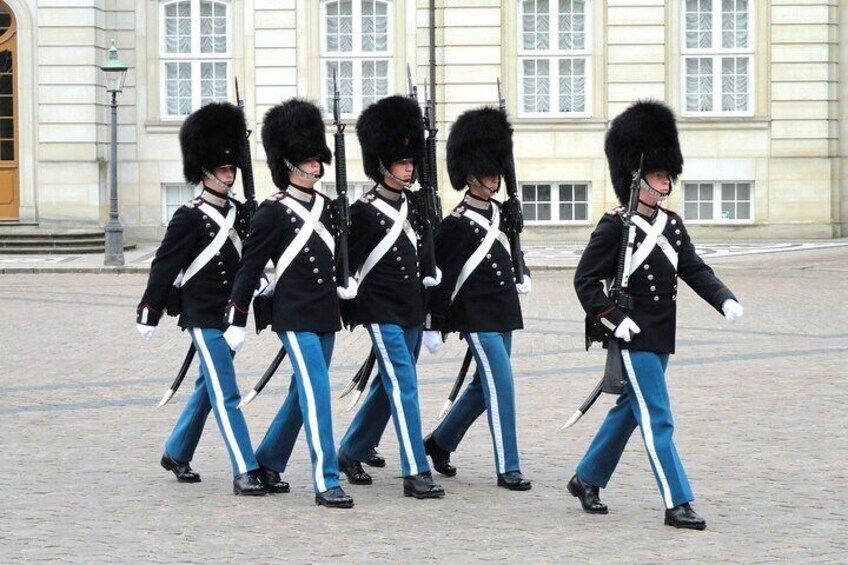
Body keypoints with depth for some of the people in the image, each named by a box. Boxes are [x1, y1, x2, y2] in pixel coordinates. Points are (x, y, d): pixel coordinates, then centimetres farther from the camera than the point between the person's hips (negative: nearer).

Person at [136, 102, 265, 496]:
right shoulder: (190, 218, -12)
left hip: (230, 314, 8)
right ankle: (244, 473, -11)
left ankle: (176, 454, 34)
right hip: (204, 317, -8)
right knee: (226, 394, -10)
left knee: (208, 388, 18)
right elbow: (163, 266, -10)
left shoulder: (238, 213, 9)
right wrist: (148, 313, -10)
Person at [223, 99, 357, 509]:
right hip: (295, 316, -8)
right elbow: (249, 269, -8)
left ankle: (268, 462, 32)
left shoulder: (325, 207, 11)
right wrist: (236, 322, -9)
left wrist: (345, 282, 10)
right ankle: (326, 482, -14)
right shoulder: (273, 213, -9)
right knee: (317, 392, -13)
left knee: (303, 393, 15)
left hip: (326, 316, 8)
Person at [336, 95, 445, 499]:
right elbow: (344, 265, -9)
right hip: (383, 313, -8)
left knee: (388, 387, 16)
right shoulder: (364, 212, -11)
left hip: (412, 312, 8)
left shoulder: (413, 205, 10)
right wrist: (348, 312, -7)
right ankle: (416, 474, -13)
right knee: (404, 387, -12)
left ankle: (351, 453, 31)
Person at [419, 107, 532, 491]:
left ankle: (440, 442, 31)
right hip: (477, 316, -9)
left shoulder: (499, 213, 11)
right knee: (502, 384, -12)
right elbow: (440, 275, -11)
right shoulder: (457, 224, -13)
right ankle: (507, 469, -8)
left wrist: (521, 277, 14)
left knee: (486, 386, 14)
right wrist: (433, 326, -11)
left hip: (503, 312, 9)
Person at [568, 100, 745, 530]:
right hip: (634, 337, -8)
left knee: (628, 410, 17)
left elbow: (694, 269, 9)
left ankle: (586, 479, 31)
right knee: (657, 419, -8)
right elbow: (585, 280, -11)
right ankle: (677, 504, -7)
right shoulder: (615, 227, -12)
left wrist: (725, 300, -8)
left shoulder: (672, 225, 11)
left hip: (661, 337, 8)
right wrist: (613, 320, -19)